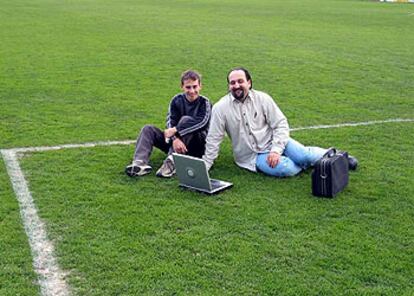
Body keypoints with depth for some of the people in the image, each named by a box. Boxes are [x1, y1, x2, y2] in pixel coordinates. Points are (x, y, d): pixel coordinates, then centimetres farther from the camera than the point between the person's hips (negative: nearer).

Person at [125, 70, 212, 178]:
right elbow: (170, 122, -12)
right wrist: (175, 139, -33)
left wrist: (175, 130, -31)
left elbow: (203, 122, -27)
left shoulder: (204, 103, -7)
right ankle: (140, 163, -34)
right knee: (148, 129, -10)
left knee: (186, 120, -29)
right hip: (176, 142, 4)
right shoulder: (177, 100, 2)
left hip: (197, 146, -4)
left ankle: (173, 161, -38)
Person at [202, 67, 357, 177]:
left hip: (272, 142, 2)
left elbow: (281, 124, -5)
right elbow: (213, 140, -3)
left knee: (302, 155, -23)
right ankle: (306, 162, 2)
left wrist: (276, 150, -18)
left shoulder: (262, 98, -4)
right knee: (285, 168, -29)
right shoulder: (221, 108, -7)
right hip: (253, 156, -1)